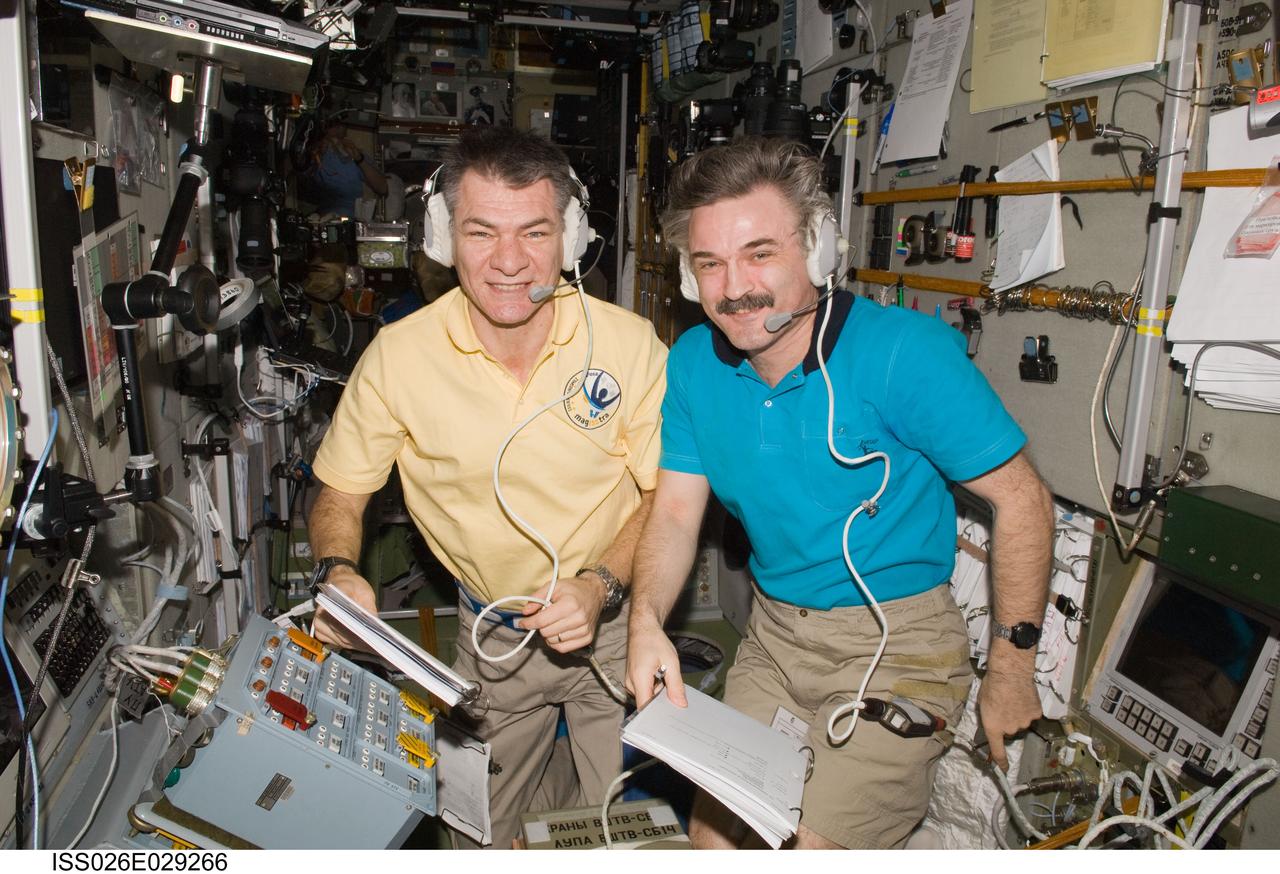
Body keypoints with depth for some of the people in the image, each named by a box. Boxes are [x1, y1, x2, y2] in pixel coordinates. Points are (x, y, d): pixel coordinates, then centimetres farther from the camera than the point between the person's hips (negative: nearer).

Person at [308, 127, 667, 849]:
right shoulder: (398, 357, -17)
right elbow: (340, 496, -4)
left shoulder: (631, 345, -19)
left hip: (614, 625, -1)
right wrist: (341, 574, -24)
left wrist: (599, 586, -22)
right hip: (491, 636, 1)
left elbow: (665, 494, -8)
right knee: (479, 832, 20)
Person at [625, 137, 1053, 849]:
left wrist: (1011, 672, -11)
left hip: (895, 642, -5)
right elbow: (676, 511, -2)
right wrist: (648, 622, -21)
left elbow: (1022, 501, -14)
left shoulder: (907, 353, -21)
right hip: (774, 632, 5)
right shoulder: (694, 363, -5)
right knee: (711, 832, 10)